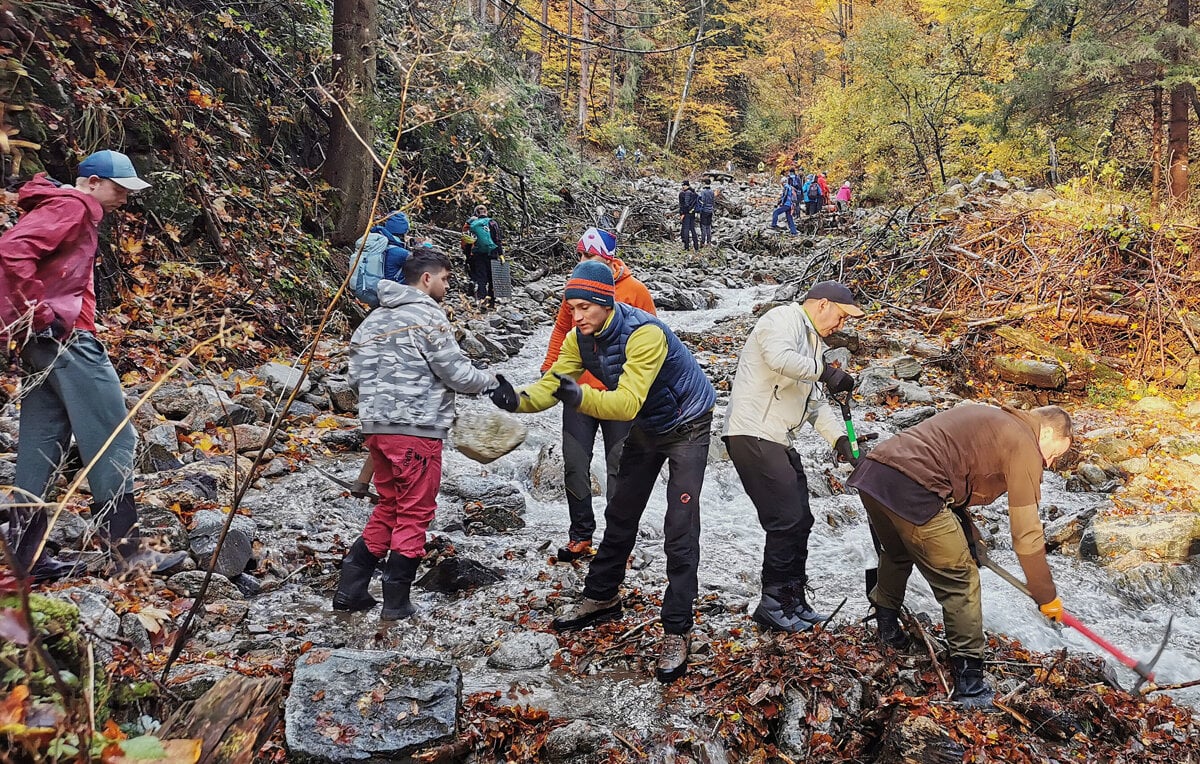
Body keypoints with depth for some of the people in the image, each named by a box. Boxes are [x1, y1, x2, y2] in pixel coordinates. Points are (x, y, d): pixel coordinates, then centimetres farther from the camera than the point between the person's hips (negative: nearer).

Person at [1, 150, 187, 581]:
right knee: (112, 438, -9)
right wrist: (40, 312, -19)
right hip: (63, 336, -10)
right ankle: (125, 549, -8)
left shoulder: (76, 214, 24)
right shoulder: (71, 207, -7)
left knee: (43, 445, 10)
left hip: (45, 340, 10)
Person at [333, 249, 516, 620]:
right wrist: (493, 381, 5)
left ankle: (350, 590, 19)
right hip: (416, 429, -8)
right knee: (414, 514, 3)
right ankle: (396, 604, 8)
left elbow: (356, 374, 15)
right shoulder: (427, 315, -9)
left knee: (388, 507, 19)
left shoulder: (375, 317, 15)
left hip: (376, 426, 8)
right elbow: (456, 373, -10)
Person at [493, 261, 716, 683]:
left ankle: (676, 632, -4)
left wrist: (580, 397, -57)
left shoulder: (644, 333, -35)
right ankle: (602, 596, 32)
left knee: (679, 531, -11)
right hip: (647, 426, 7)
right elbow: (550, 384, -17)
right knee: (620, 517, 15)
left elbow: (627, 403, -42)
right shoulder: (580, 338, -11)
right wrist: (519, 399, -38)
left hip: (687, 424, -7)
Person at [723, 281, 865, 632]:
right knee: (786, 521, -9)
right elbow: (779, 357, -28)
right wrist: (825, 371, -19)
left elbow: (816, 403, 21)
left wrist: (840, 438, 7)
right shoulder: (784, 319, -6)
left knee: (800, 521, 13)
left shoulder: (812, 342, 24)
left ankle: (793, 601, 23)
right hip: (753, 435, -11)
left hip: (778, 441, 11)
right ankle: (773, 603, 2)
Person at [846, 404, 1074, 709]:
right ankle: (969, 679, 11)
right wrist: (1047, 597, 12)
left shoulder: (986, 418, 28)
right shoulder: (1024, 445, 3)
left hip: (871, 471, 9)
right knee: (960, 582, 6)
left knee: (897, 554, 34)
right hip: (911, 491, -9)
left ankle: (887, 627, 48)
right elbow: (1027, 535, 1)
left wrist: (970, 536, 35)